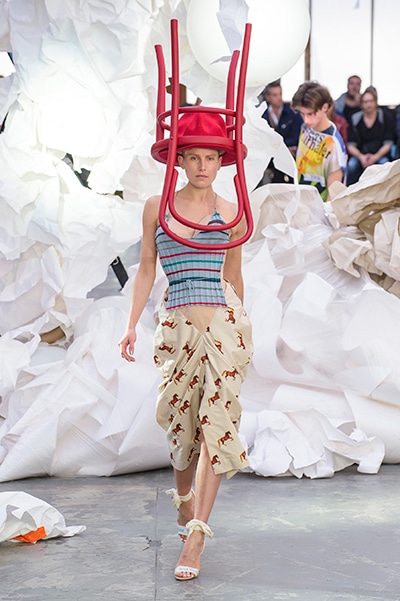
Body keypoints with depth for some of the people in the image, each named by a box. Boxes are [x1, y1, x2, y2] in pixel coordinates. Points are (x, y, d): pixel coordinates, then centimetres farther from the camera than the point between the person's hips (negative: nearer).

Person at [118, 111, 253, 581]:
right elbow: (146, 268, 10)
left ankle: (195, 534, -8)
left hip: (223, 325, -1)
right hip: (177, 328, 1)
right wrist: (131, 325, 4)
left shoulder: (231, 214, 5)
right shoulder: (156, 207, 6)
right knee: (180, 424, 8)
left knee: (215, 423, -9)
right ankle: (184, 500, 36)